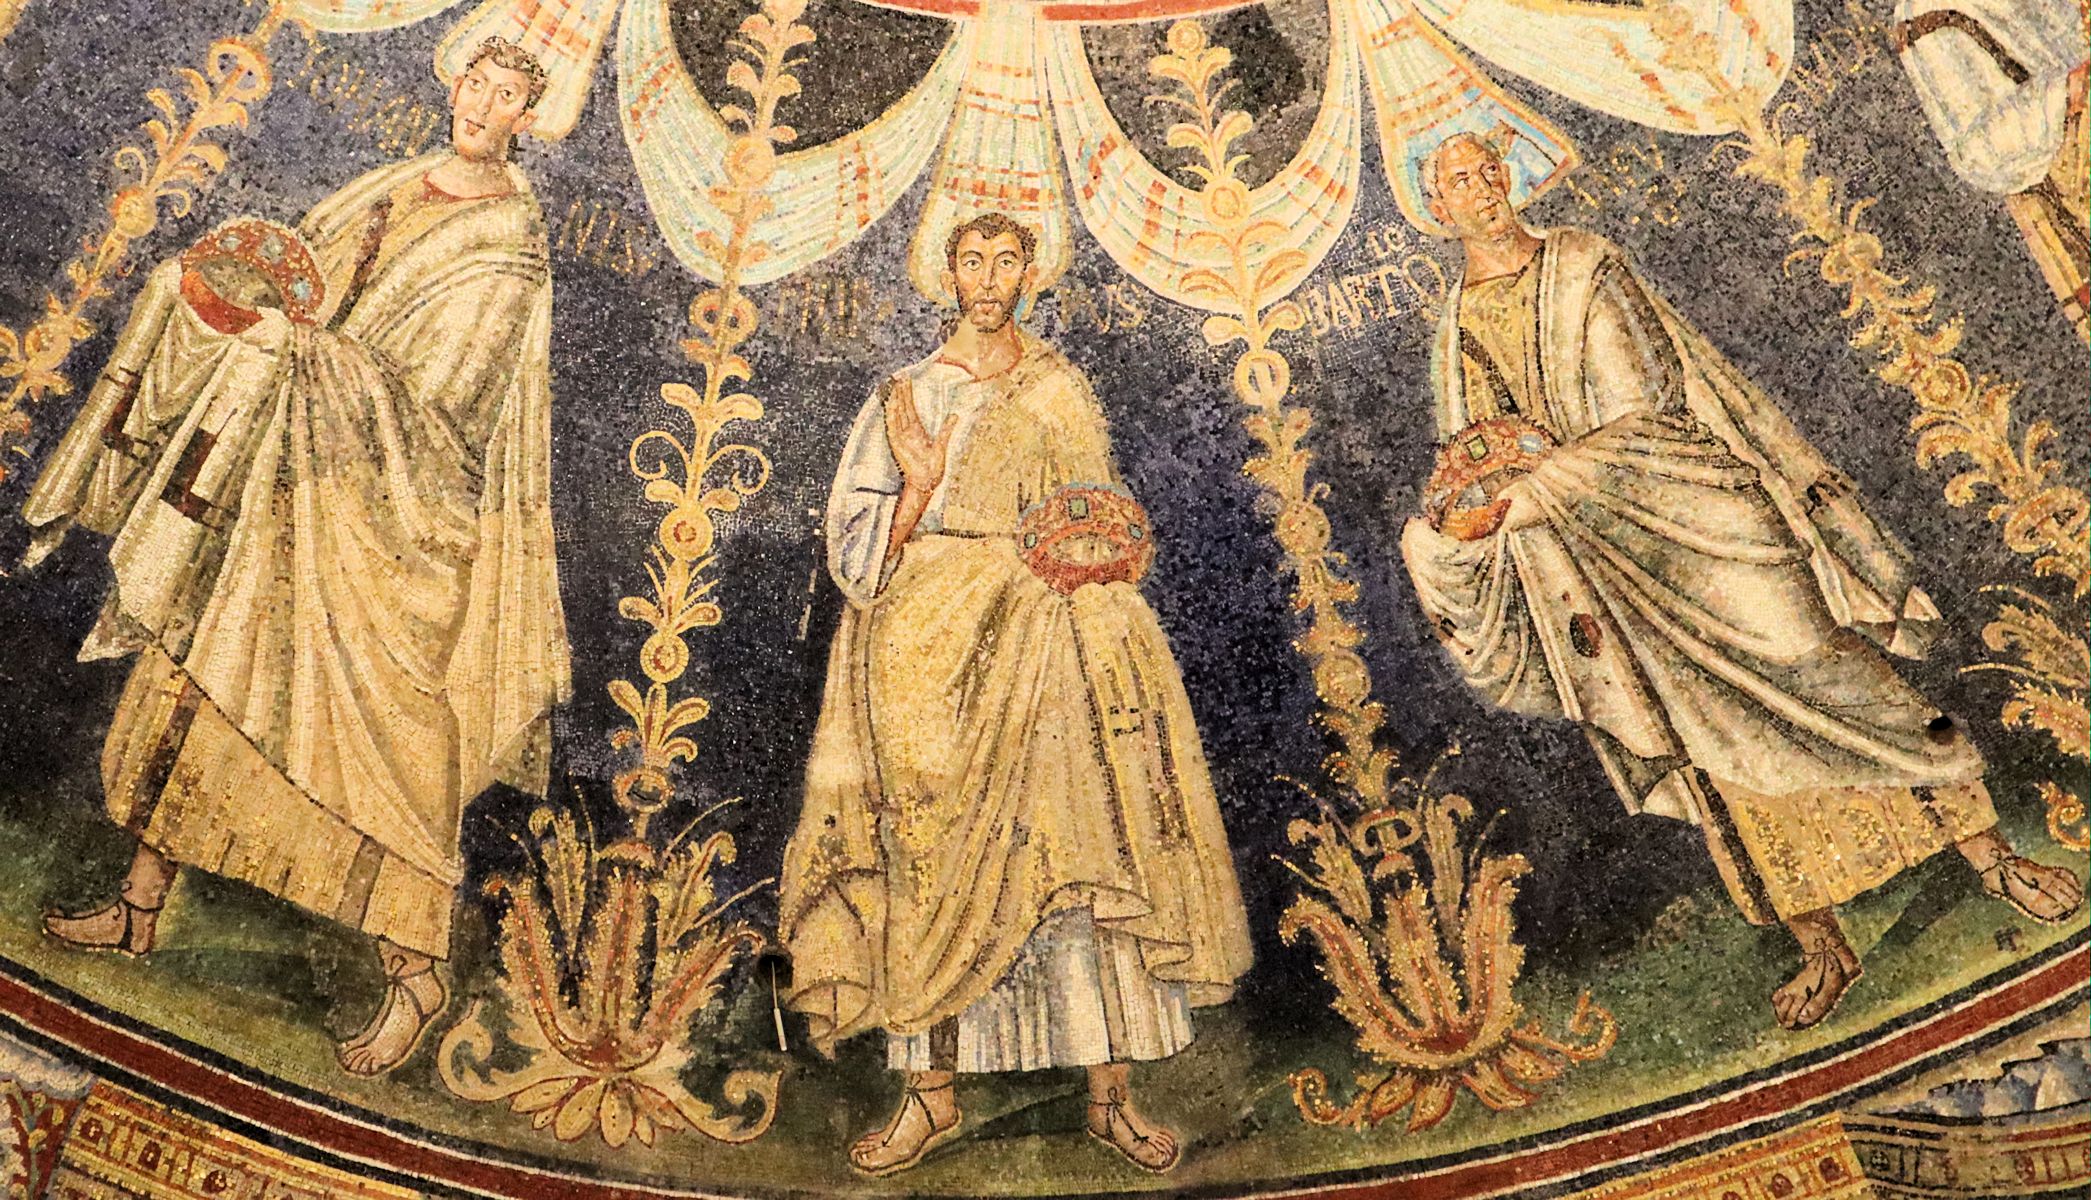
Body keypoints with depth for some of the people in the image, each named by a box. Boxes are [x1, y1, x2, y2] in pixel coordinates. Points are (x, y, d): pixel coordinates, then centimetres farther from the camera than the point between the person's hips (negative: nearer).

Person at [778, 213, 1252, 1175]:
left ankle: (1111, 1091, 5)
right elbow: (862, 541, 3)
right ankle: (932, 1093, 11)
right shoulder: (906, 394, 8)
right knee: (931, 858, 0)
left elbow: (1104, 520, 16)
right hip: (935, 647, 0)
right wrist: (921, 489, -14)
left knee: (1085, 854, -5)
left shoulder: (1061, 391, 12)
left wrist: (1080, 551, -5)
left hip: (1049, 641, 1)